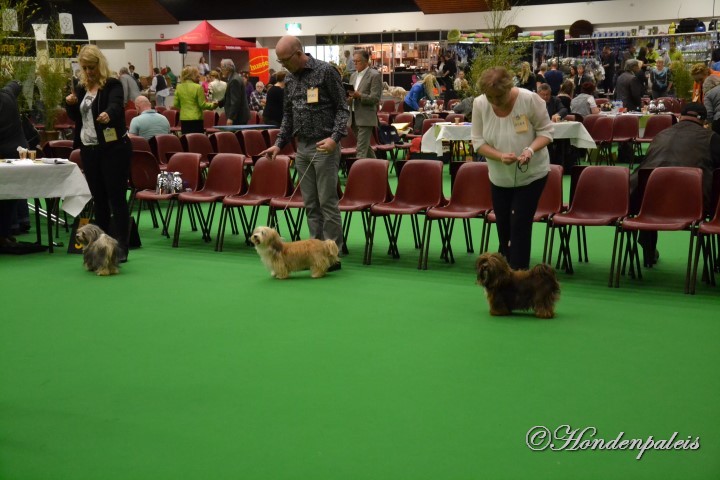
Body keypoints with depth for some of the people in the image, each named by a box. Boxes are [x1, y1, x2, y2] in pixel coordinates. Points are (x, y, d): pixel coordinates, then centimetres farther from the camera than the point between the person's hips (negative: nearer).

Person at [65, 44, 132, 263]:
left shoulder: (112, 85, -9)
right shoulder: (81, 87, 12)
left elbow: (116, 106, -28)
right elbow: (75, 117, 18)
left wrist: (108, 114, -51)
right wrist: (70, 103, -4)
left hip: (113, 148, -7)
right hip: (89, 149, 7)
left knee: (116, 198, -6)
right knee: (98, 199, 11)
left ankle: (121, 248, -5)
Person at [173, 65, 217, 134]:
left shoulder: (179, 87, 3)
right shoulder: (198, 87, -10)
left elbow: (175, 104, 6)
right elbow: (202, 105, -8)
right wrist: (212, 105, 10)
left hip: (184, 119, 4)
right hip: (196, 118, -4)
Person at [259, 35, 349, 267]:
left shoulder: (325, 71, -9)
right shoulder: (290, 79, 12)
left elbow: (342, 107, -9)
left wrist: (335, 137, -22)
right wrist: (279, 143, 11)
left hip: (324, 147, -7)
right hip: (302, 147, 7)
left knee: (327, 202, -5)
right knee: (310, 204, 8)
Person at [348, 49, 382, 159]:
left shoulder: (375, 75, -7)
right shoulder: (353, 76, 17)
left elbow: (375, 98, -13)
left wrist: (359, 96, -27)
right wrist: (349, 98, -2)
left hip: (366, 118, -8)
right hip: (354, 117, 8)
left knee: (361, 150, -12)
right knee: (365, 146, 16)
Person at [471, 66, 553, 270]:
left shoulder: (530, 99, -23)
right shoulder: (479, 104, -14)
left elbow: (546, 131, -13)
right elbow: (478, 141, -9)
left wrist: (531, 150, -33)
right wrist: (500, 156, -27)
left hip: (531, 174, -4)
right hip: (499, 176, 4)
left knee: (520, 225, -8)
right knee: (503, 226, 13)